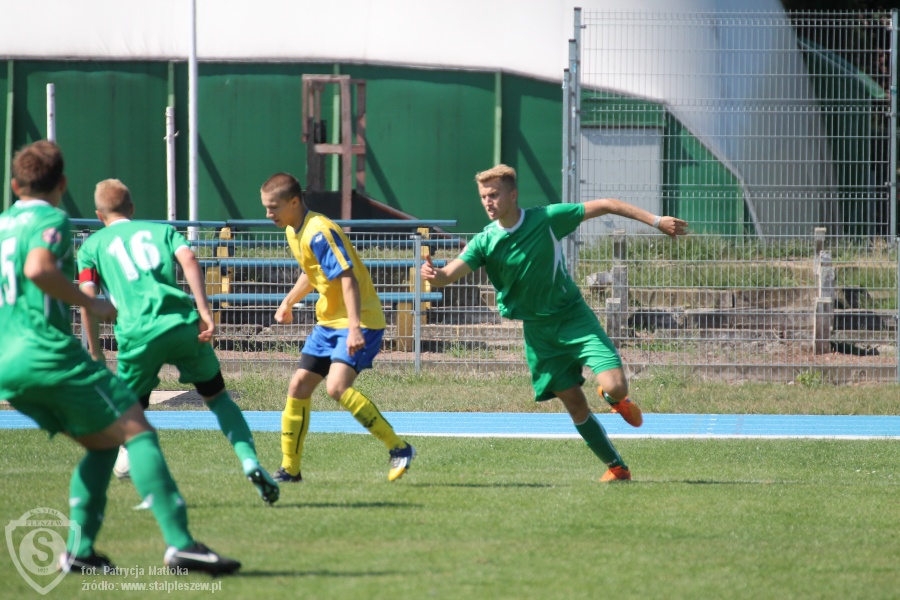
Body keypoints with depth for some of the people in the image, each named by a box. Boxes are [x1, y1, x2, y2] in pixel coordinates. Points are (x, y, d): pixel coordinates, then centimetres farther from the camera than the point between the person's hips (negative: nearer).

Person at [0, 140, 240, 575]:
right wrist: (91, 303, -12)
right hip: (49, 354, -8)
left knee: (102, 443, 18)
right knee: (136, 430, -8)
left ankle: (79, 550, 7)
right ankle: (179, 542, -22)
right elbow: (37, 268, -22)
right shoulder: (50, 219, -3)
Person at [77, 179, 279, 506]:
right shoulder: (161, 229, 22)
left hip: (138, 335, -1)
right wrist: (204, 312, -4)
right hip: (184, 325, 2)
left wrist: (95, 352, 10)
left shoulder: (92, 245, 19)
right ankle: (250, 460, 2)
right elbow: (189, 260, 2)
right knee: (217, 395, 19)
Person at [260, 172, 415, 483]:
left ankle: (399, 448, -18)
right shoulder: (294, 232, 8)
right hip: (328, 321, 10)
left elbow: (348, 278, -29)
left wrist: (354, 328, -36)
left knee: (337, 387, -25)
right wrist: (289, 301, 30)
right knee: (298, 387, 7)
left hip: (359, 320, -10)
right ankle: (289, 468, 17)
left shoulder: (319, 232, -21)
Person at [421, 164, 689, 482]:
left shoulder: (546, 219, -12)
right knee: (574, 404, 0)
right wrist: (433, 274, -46)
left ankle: (618, 400, 20)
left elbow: (604, 205, -7)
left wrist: (655, 220, -8)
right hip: (537, 330, 2)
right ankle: (616, 467, 16)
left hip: (573, 315, -2)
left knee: (614, 386, -18)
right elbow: (450, 274, -21)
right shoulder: (485, 242, -8)